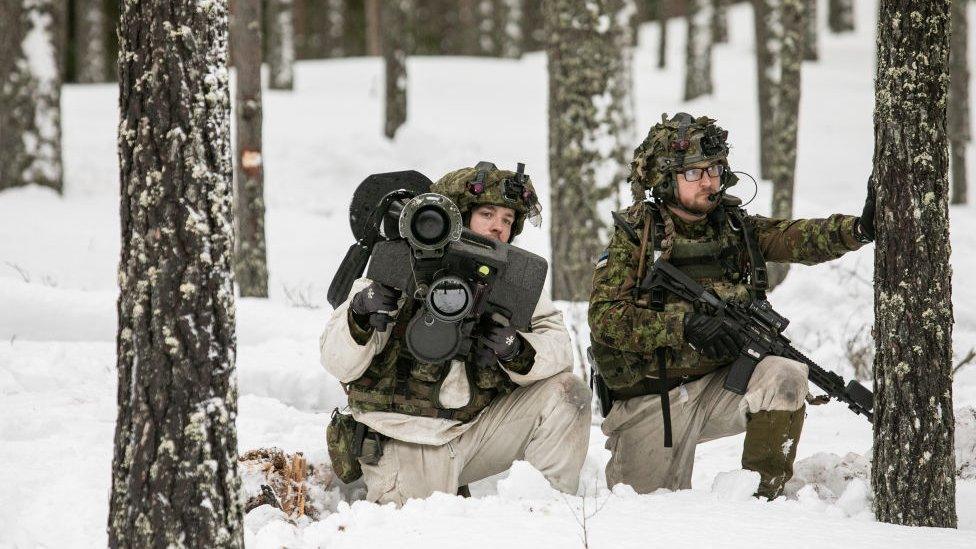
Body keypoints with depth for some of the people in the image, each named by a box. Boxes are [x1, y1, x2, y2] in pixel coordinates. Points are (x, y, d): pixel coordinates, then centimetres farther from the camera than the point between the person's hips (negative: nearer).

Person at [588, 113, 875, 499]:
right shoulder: (635, 236, -8)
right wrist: (684, 324, -30)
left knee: (784, 375, -26)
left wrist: (860, 228, -36)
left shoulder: (735, 227, 2)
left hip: (720, 385, 2)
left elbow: (797, 238, -16)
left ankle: (763, 495, -12)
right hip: (651, 403, -2)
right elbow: (604, 318, -18)